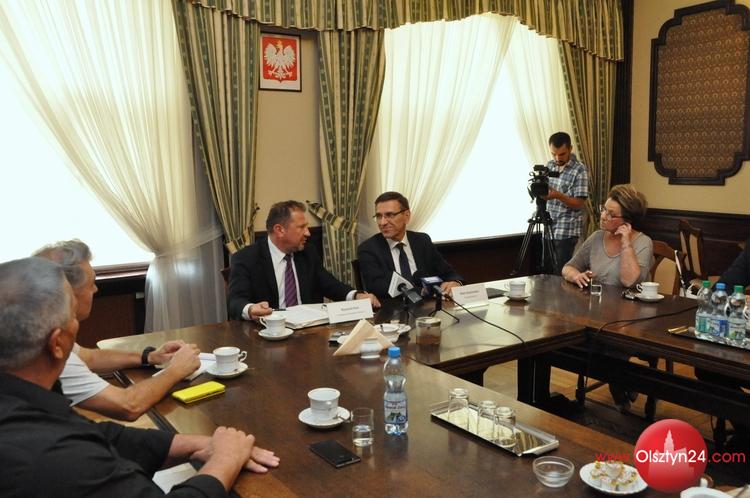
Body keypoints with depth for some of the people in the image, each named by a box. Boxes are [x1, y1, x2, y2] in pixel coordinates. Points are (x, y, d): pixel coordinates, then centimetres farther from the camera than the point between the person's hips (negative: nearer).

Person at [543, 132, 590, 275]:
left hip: (567, 231, -6)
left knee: (560, 273, -4)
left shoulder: (580, 170, -10)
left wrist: (558, 195, -26)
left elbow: (579, 204, -14)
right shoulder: (549, 166, 9)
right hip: (548, 228, 6)